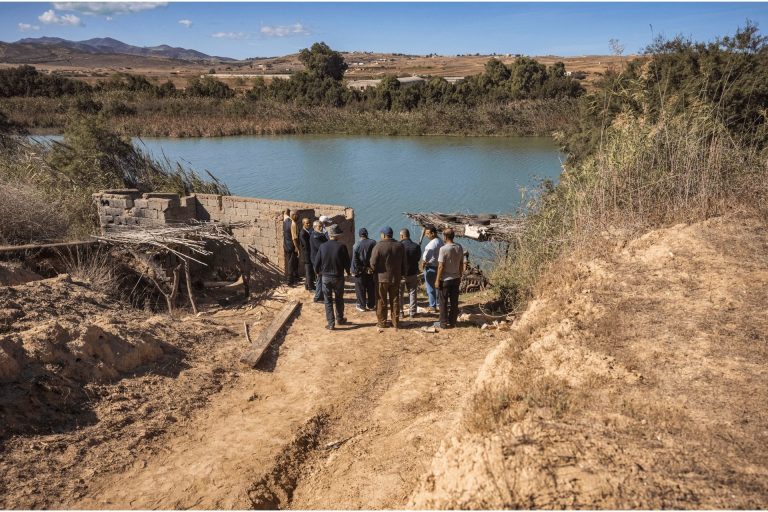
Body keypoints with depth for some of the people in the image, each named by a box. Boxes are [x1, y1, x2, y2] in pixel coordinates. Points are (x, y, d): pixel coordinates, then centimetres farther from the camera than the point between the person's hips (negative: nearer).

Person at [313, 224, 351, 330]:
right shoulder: (342, 246, -13)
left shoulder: (323, 246, -7)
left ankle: (331, 323, 6)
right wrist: (348, 272, 14)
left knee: (328, 301, 7)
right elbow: (347, 262, -6)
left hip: (326, 277, 1)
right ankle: (339, 319, 31)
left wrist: (318, 272, 18)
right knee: (339, 299, 18)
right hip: (338, 277, -1)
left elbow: (317, 262, -2)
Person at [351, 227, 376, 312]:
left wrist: (354, 270, -4)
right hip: (371, 269, 3)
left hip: (360, 270, -3)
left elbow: (354, 260, -11)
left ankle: (362, 305, 13)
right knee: (371, 288, 13)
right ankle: (371, 305, 21)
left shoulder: (356, 245, -12)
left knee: (360, 289, 8)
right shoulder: (373, 243, -5)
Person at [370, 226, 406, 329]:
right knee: (395, 300, 11)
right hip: (396, 278, 4)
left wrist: (375, 270, 6)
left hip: (381, 278, -4)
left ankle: (382, 322, 12)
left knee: (382, 301, 6)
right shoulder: (399, 247, 3)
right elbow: (404, 264, 7)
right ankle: (395, 322, 16)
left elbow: (373, 264, -14)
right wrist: (401, 273, 16)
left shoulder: (378, 246, -13)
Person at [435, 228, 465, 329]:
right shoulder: (459, 248, 1)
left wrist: (437, 280, -9)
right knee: (454, 301, 12)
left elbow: (441, 266, -16)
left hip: (445, 279, -6)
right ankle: (452, 322, 19)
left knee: (443, 302, 5)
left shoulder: (444, 249, -17)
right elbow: (461, 264, 7)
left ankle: (444, 323, 12)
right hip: (456, 279, 6)